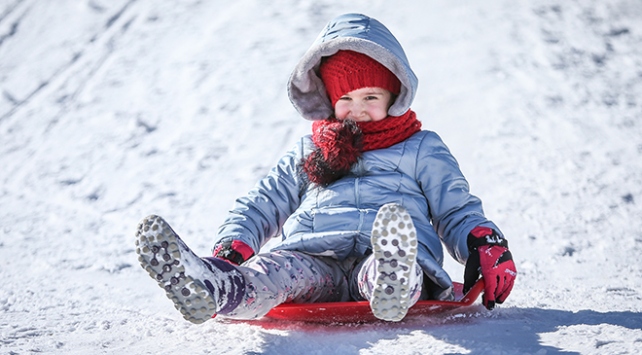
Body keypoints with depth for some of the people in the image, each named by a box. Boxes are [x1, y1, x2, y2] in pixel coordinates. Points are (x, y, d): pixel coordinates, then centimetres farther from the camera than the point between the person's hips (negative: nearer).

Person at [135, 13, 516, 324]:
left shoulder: (421, 150, 27)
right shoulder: (307, 155, 32)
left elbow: (457, 210, 23)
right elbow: (261, 205, 30)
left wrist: (486, 246, -1)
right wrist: (233, 247, 7)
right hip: (316, 258, 2)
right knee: (281, 267, -35)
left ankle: (393, 286, -77)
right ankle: (216, 290, -67)